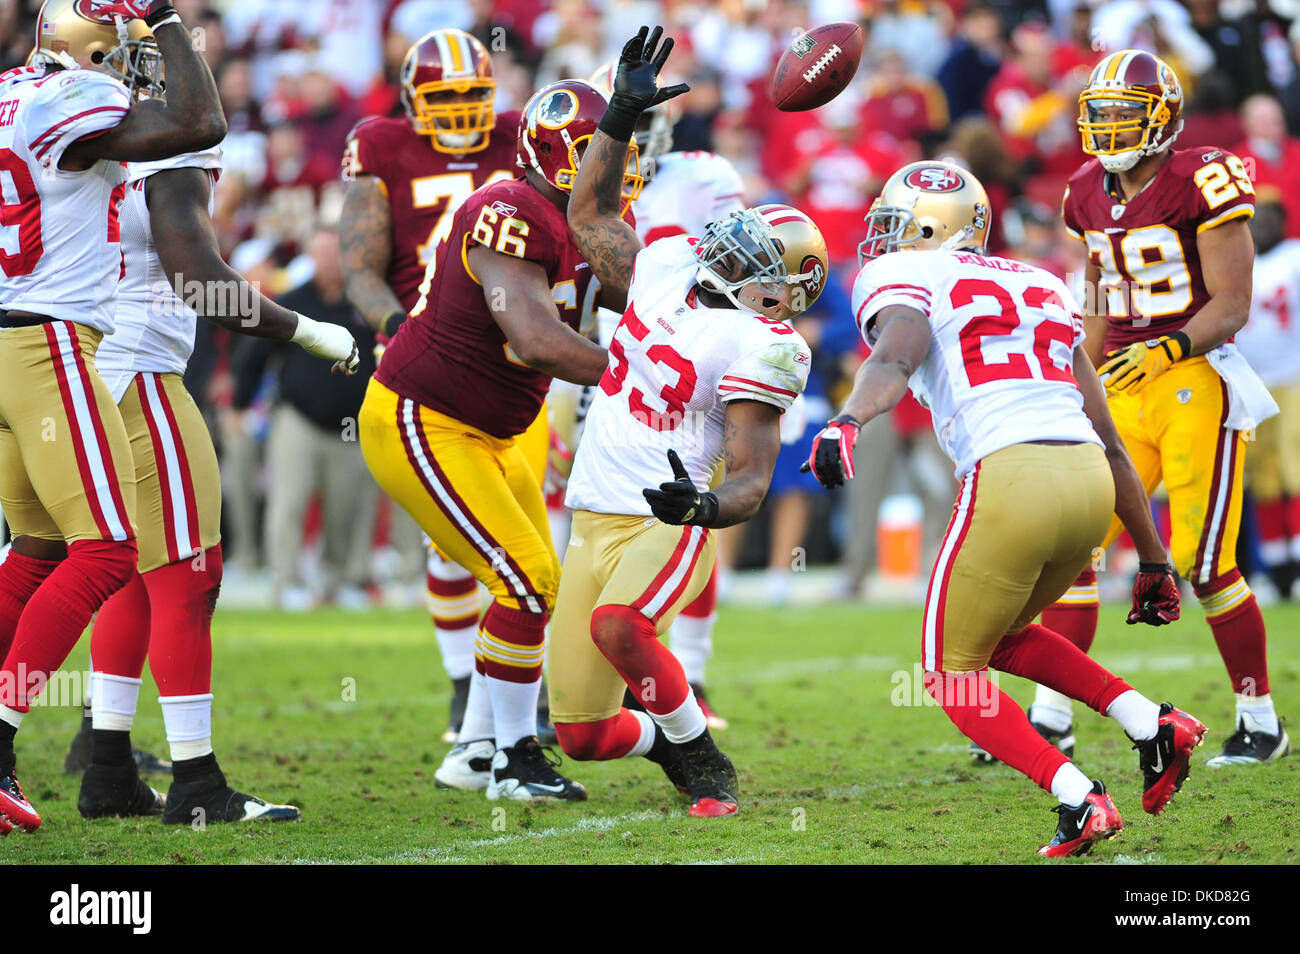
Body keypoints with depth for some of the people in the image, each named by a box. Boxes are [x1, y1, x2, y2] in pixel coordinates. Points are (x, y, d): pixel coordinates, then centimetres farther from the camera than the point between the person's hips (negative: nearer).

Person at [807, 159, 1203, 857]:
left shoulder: (902, 277, 9)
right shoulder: (1039, 286, 28)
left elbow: (894, 360, -17)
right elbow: (1110, 441, 27)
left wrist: (848, 422, -37)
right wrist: (1153, 560, 32)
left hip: (1013, 478, -7)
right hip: (1092, 483, 7)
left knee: (954, 674, 10)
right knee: (1001, 637, 29)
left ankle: (1080, 800, -7)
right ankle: (1153, 726, 13)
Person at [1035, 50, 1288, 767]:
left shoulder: (1201, 184, -12)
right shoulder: (1092, 196, 10)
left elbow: (1231, 305, -13)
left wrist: (1162, 353, -26)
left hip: (1198, 383, -6)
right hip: (1124, 388, 6)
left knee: (1202, 561, -7)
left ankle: (1260, 719, 9)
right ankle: (1050, 716, 4)